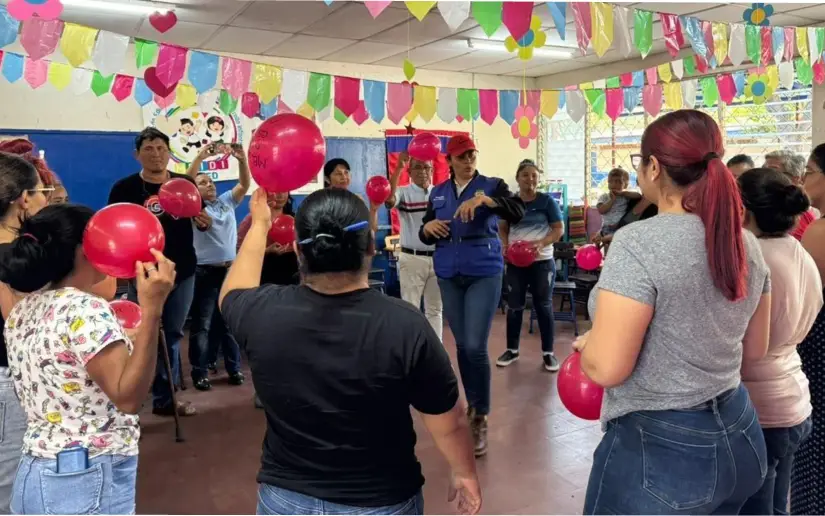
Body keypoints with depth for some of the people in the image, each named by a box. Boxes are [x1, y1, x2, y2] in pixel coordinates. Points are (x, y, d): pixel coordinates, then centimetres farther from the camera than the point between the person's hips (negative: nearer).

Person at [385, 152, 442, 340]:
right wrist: (399, 167, -30)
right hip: (412, 258, -3)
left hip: (437, 257, 3)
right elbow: (389, 198, -24)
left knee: (435, 308, 13)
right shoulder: (403, 193, -1)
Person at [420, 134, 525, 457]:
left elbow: (518, 212, -18)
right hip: (448, 276, 4)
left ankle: (481, 420, 1)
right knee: (461, 345, 10)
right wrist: (428, 227, -10)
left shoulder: (492, 185, -1)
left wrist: (483, 199, -32)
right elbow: (425, 237, 14)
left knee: (476, 347, -10)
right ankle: (472, 405, 27)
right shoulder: (438, 193, 11)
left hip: (484, 273, -4)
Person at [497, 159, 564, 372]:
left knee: (543, 306, 5)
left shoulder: (547, 201, -3)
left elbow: (559, 229, -4)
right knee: (514, 306, 8)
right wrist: (505, 244, -10)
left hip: (542, 261, -2)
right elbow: (502, 228, 10)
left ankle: (548, 352, 15)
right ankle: (512, 349, 21)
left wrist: (541, 243, -21)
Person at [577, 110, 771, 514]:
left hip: (659, 449, -7)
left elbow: (605, 368, -24)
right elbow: (754, 349, 12)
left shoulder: (639, 241, -23)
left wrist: (584, 343, -4)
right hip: (740, 438, 7)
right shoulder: (746, 244, 1)